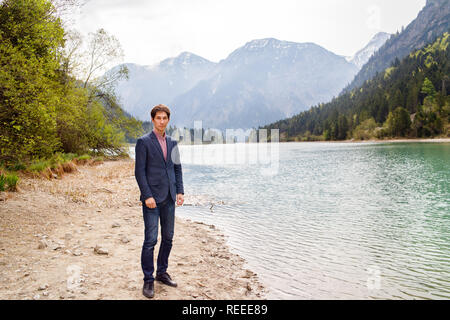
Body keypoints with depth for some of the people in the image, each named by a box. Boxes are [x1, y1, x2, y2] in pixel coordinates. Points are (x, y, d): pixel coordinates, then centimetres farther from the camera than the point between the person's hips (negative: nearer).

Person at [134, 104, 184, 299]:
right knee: (151, 239, -5)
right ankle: (148, 280, 7)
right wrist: (147, 196, -16)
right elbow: (139, 171, -9)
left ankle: (162, 273, 27)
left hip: (169, 198, 6)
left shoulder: (172, 143, 12)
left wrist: (180, 191, 5)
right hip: (152, 198, -6)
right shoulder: (144, 142, -5)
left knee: (168, 237, 12)